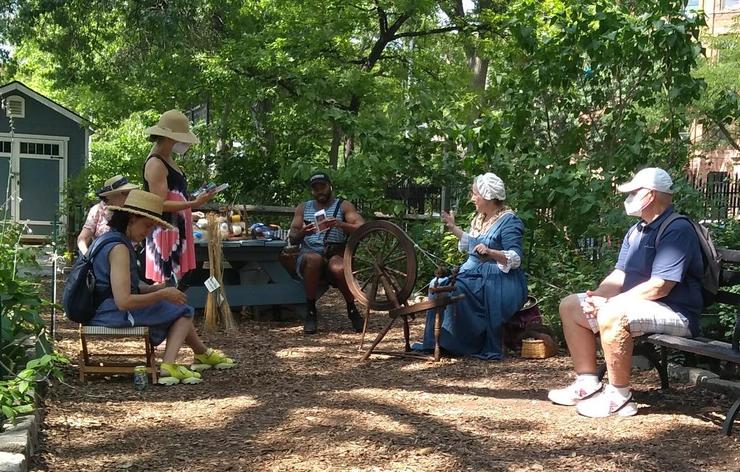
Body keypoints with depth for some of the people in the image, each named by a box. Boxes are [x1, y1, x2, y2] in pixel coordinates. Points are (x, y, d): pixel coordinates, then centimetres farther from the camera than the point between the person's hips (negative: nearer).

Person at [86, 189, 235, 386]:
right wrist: (162, 294, -18)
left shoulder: (108, 239, 11)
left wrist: (154, 288, 4)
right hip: (116, 314, -10)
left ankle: (202, 354, 31)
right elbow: (124, 301, -28)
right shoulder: (119, 248, -22)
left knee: (176, 310, 21)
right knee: (183, 311, 2)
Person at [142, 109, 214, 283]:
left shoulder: (169, 160, 16)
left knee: (177, 279, 7)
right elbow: (160, 204, -20)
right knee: (166, 281, -10)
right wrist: (193, 204, -24)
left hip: (178, 228, 10)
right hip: (165, 230, -10)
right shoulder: (155, 164, -14)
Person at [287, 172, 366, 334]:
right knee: (313, 260, -37)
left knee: (339, 268, -38)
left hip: (335, 254, -1)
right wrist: (302, 232, -12)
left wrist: (340, 224, -20)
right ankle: (311, 311, -22)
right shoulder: (303, 208, 21)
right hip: (309, 253, 1)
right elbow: (292, 239, 12)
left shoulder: (343, 206, 13)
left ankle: (352, 310, -11)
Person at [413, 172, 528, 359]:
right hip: (474, 273, 8)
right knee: (438, 285, -11)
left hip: (498, 281, -8)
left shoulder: (509, 221, -10)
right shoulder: (479, 218, 15)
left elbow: (515, 258, -17)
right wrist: (453, 228, 29)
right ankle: (435, 342, -8)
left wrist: (489, 252, -32)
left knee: (457, 289, -28)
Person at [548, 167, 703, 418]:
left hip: (675, 312, -10)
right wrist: (598, 296, -9)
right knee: (570, 306, 7)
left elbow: (659, 287, -25)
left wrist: (612, 302, -21)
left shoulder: (677, 229, -16)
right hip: (633, 303, 10)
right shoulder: (636, 230, 15)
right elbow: (619, 276, 12)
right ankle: (588, 383, 5)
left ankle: (619, 397, -23)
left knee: (611, 317, -36)